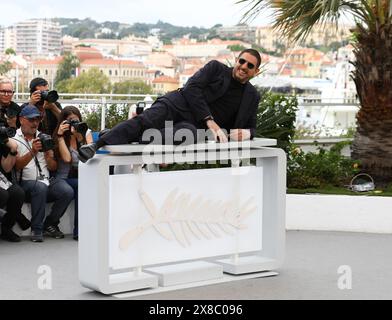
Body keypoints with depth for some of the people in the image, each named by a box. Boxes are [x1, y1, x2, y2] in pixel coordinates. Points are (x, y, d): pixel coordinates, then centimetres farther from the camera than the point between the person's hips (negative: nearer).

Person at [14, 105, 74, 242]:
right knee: (40, 187, -36)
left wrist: (48, 155, -7)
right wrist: (32, 152, -25)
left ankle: (50, 225, -1)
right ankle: (36, 230, -22)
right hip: (25, 183, -4)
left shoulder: (44, 138, 18)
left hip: (47, 181, 4)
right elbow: (16, 166, -11)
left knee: (67, 192, -22)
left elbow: (53, 168, 14)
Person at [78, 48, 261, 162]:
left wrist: (246, 132, -7)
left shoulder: (252, 96, 17)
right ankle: (96, 146, -44)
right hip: (179, 104, -1)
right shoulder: (216, 68, 8)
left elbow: (251, 127, 21)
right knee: (146, 120, -32)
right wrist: (209, 120, -15)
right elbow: (192, 87, -4)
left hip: (194, 124, 2)